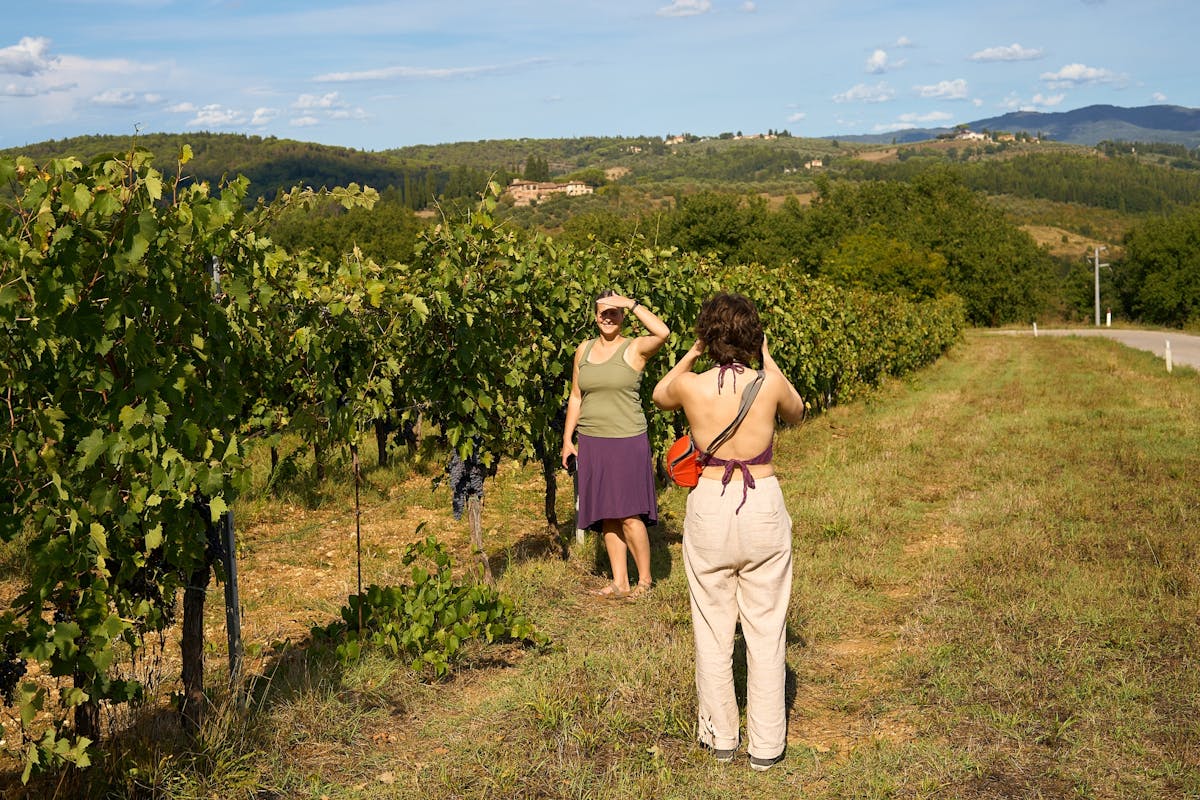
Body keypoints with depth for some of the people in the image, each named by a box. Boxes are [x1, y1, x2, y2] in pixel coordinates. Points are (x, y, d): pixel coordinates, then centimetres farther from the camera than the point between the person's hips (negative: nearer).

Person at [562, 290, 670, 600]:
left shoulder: (634, 348, -6)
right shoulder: (584, 350, 10)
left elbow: (663, 332, -27)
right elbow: (575, 397, 15)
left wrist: (632, 304, -21)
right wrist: (567, 439, 11)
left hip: (627, 442, -5)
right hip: (591, 443, 5)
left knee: (628, 515, -5)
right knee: (606, 517, 8)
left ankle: (645, 579, 12)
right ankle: (619, 583, 17)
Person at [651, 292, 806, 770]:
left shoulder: (691, 386, -10)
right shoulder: (770, 383, -10)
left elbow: (659, 396, 16)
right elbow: (796, 413, 14)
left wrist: (692, 353, 10)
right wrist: (767, 359, 14)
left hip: (709, 507, 0)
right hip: (763, 507, 0)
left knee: (713, 629, 14)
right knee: (765, 630, 10)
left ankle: (721, 738, 25)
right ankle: (766, 744, 18)